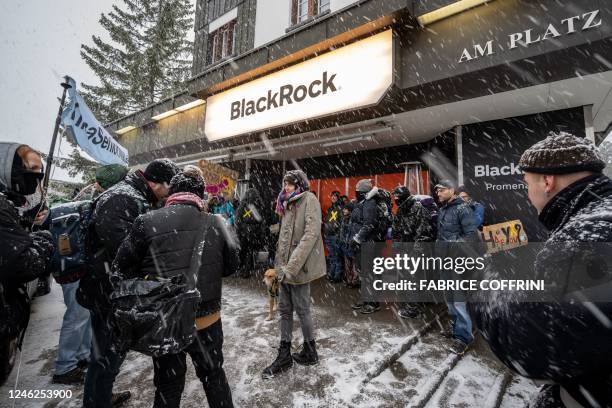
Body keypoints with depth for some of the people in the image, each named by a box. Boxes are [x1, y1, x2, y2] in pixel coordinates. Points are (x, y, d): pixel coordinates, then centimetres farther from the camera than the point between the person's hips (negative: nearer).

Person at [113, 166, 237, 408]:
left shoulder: (147, 222, -15)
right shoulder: (215, 224, -11)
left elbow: (122, 270, -6)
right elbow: (231, 265, -1)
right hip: (208, 320, 1)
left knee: (168, 386, 23)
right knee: (214, 375, 25)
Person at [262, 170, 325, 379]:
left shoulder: (309, 199, -11)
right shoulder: (288, 204, 14)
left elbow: (311, 234, -21)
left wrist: (292, 266, -24)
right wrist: (280, 263, 8)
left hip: (299, 268, -8)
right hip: (285, 267, 8)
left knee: (302, 310, 8)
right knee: (285, 310, 15)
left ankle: (310, 352, 30)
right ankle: (284, 355, 30)